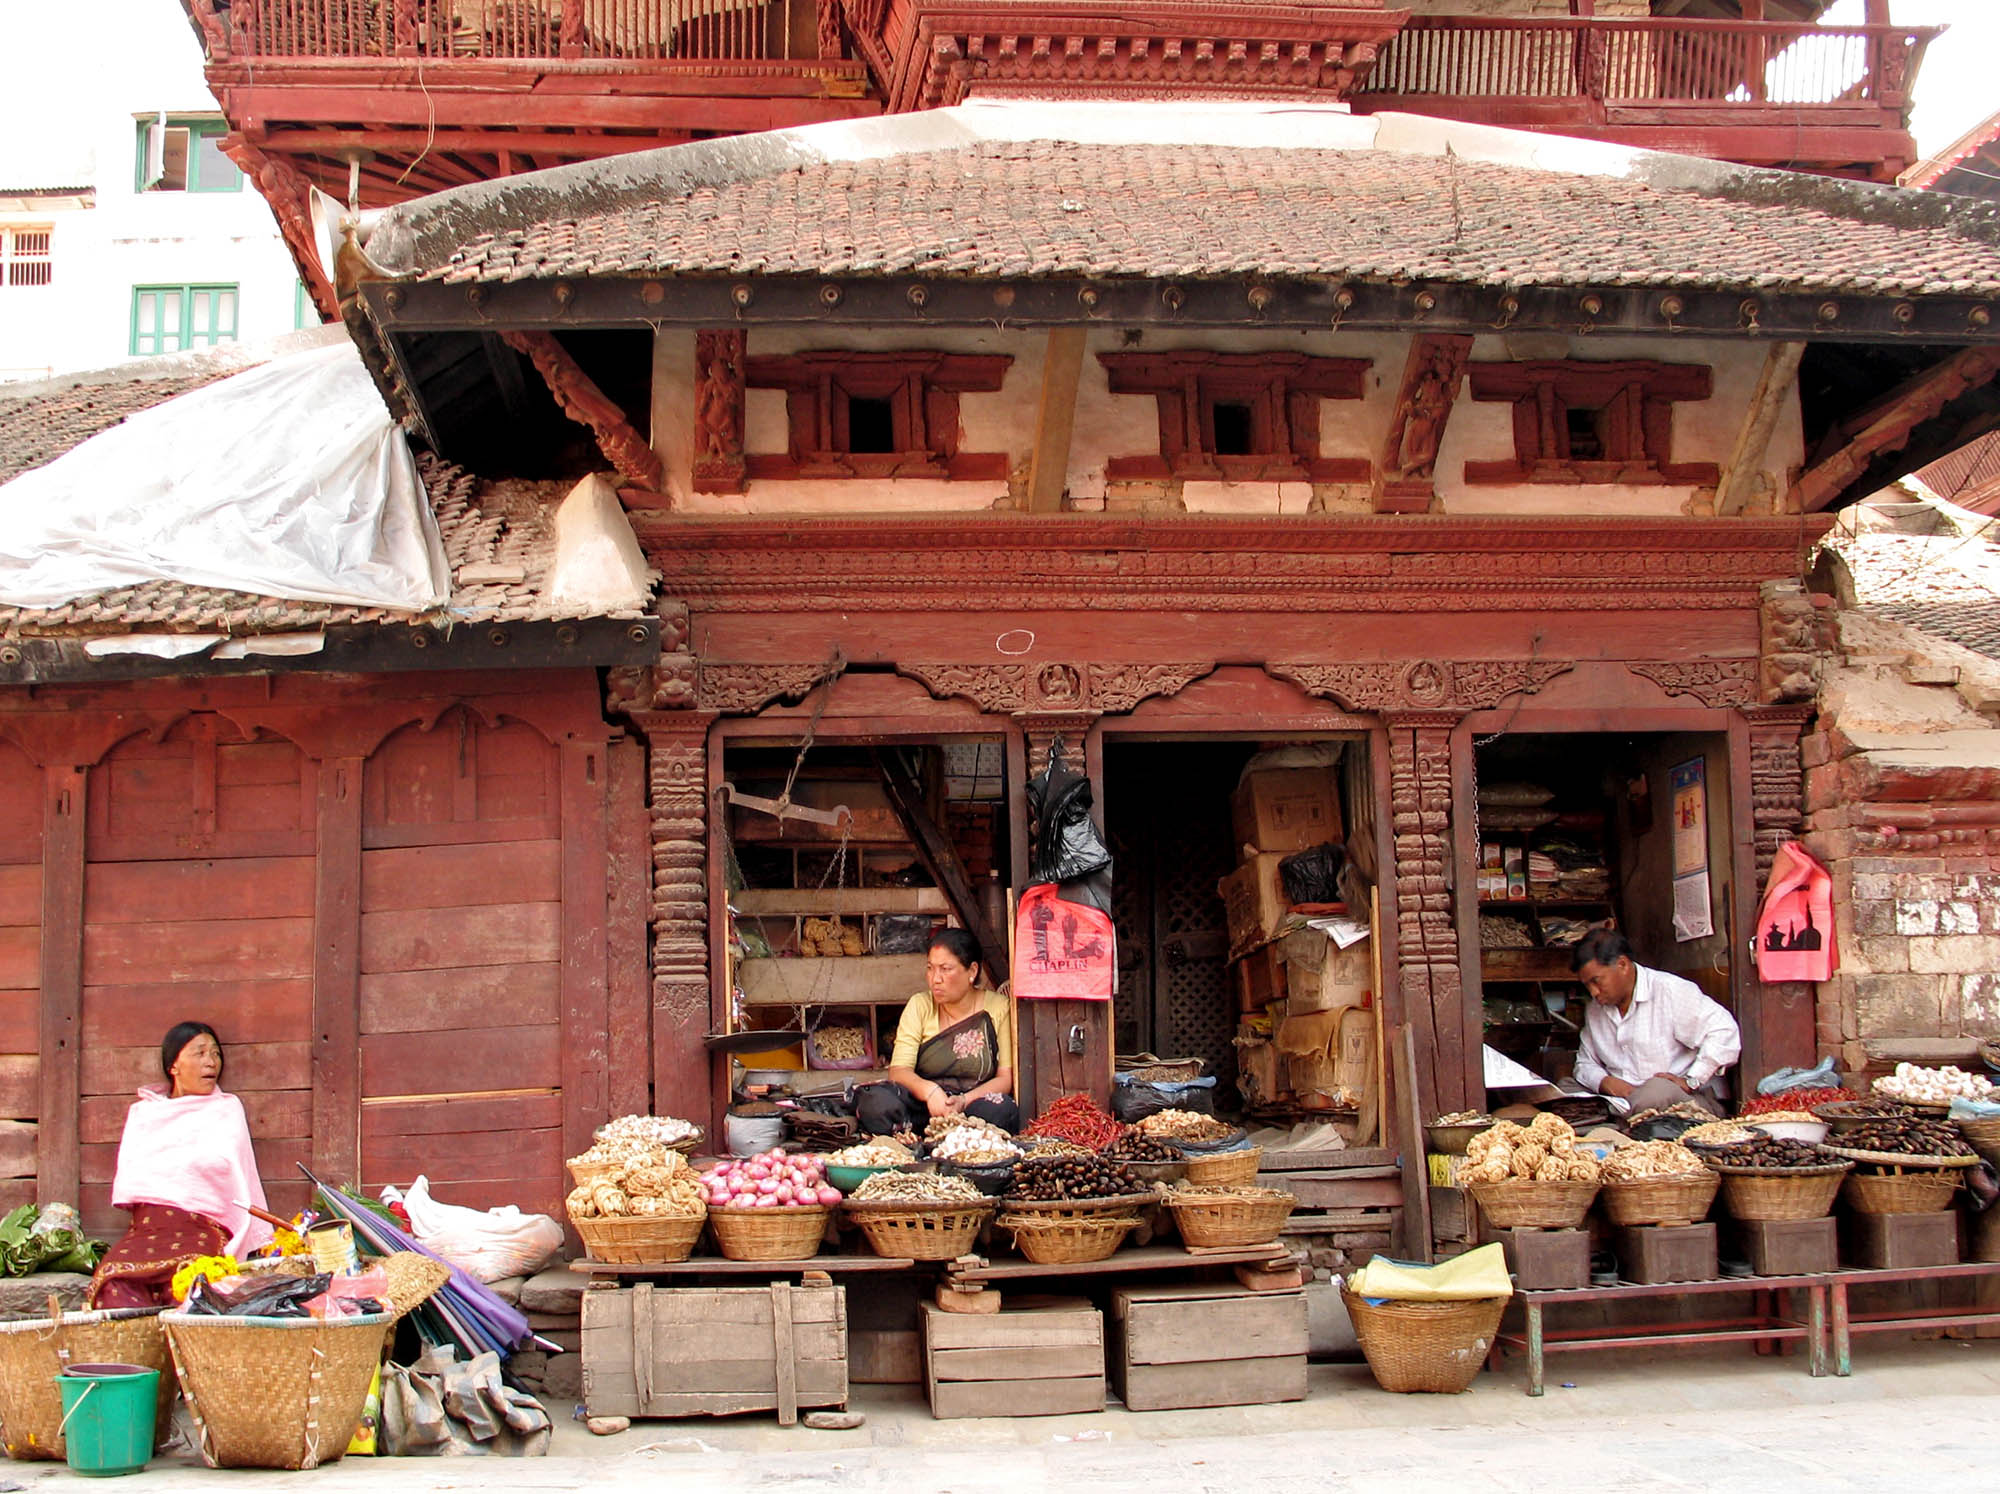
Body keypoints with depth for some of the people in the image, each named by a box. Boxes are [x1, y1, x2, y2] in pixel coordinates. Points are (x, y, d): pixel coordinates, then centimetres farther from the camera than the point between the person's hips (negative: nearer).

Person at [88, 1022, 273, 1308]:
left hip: (203, 1229, -2)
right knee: (112, 1279, -31)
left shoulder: (227, 1108, 17)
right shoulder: (142, 1112, 24)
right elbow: (126, 1181, 11)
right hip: (145, 1228, 2)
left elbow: (220, 1163, 1)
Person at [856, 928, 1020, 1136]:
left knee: (1001, 1109, -36)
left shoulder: (998, 1008, 3)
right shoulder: (920, 1006, 7)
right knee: (875, 1101, -30)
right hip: (923, 1107, 0)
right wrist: (929, 1090, -26)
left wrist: (964, 1101, -20)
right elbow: (898, 1070, -4)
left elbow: (1006, 1078, -1)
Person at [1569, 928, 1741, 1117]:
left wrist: (1690, 1082, -18)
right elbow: (1585, 1064, 21)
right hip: (1623, 1101, 6)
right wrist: (1604, 1082, -3)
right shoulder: (1595, 1009, 14)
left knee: (1658, 1089, -41)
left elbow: (1724, 1031, -15)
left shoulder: (1669, 990, -8)